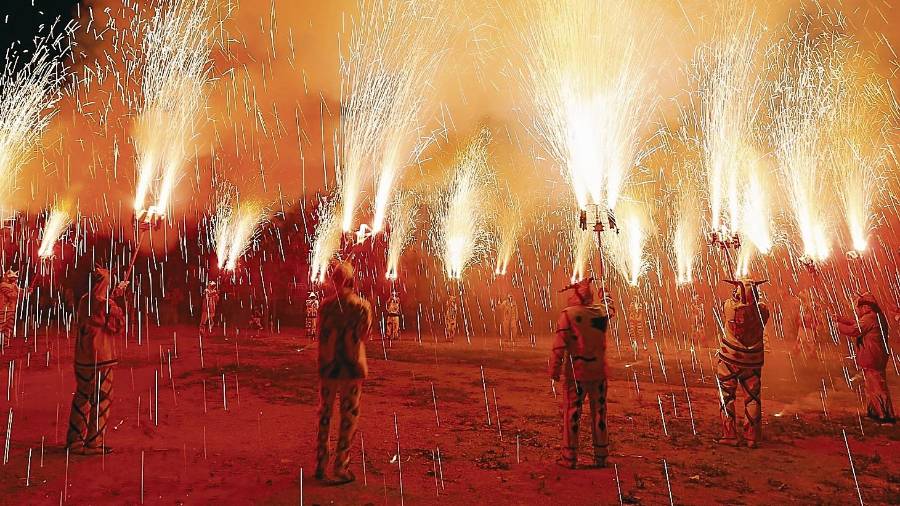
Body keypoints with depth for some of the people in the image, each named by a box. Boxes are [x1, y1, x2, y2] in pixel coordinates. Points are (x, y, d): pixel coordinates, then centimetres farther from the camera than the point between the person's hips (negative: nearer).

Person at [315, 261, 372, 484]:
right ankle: (341, 469, 7)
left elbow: (321, 334, 4)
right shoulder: (362, 305, -7)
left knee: (324, 413, 15)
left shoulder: (326, 304, -3)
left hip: (327, 367, 2)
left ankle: (320, 465, 22)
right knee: (348, 416, 5)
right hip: (352, 368, -2)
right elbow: (364, 336, -1)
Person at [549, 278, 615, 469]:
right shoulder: (602, 311, 1)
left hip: (575, 373, -4)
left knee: (571, 414, 4)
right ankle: (601, 457, 19)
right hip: (599, 372, 4)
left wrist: (554, 370, -7)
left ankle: (569, 458, 9)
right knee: (599, 414, 11)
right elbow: (609, 305, 26)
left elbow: (559, 345, -14)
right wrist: (605, 295, 45)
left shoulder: (568, 314, -11)